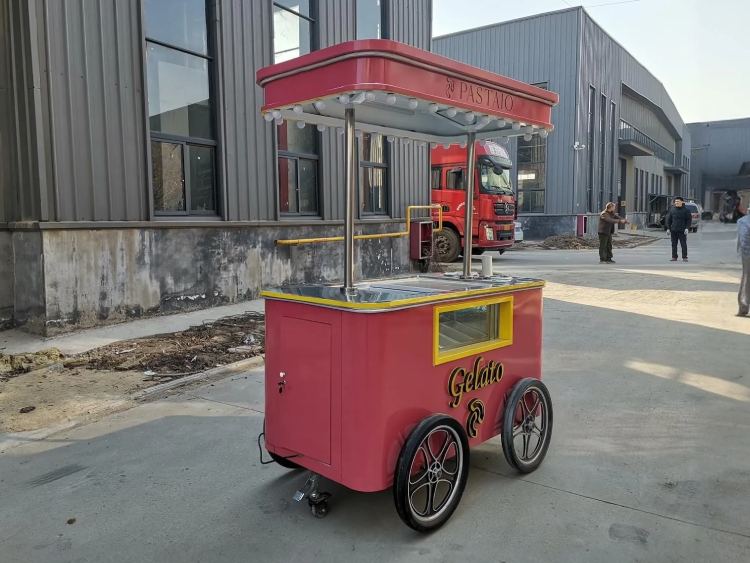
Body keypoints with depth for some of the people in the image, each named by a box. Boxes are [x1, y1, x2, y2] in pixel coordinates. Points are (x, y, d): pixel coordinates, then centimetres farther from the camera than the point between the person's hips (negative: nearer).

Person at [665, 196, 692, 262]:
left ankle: (684, 257, 2)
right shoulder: (672, 210, 8)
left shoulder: (686, 210, 2)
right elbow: (668, 219, 11)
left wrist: (687, 228, -9)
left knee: (683, 244, -3)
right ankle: (674, 257, 10)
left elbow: (689, 220, 1)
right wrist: (668, 228, 4)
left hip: (682, 231, -3)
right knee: (674, 244, 5)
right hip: (673, 230, 3)